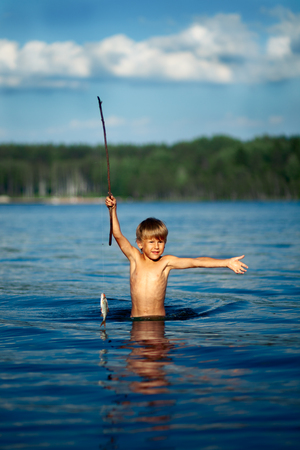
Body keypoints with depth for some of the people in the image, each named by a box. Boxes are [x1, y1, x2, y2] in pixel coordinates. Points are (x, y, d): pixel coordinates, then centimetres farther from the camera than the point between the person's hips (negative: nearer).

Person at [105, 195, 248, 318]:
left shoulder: (166, 262, 1)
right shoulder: (135, 258, 3)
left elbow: (195, 262, -5)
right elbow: (118, 235, -4)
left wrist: (226, 262, -11)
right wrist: (113, 209, -15)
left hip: (159, 320, 0)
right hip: (136, 321, 0)